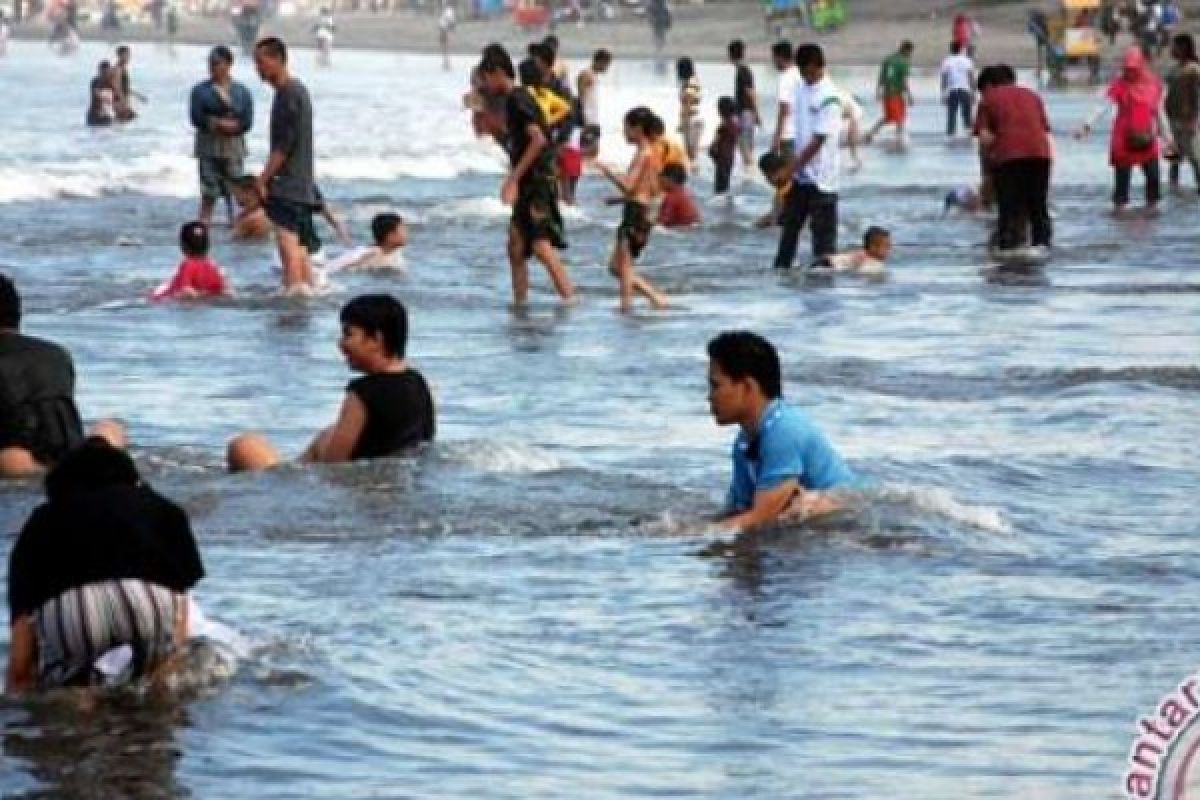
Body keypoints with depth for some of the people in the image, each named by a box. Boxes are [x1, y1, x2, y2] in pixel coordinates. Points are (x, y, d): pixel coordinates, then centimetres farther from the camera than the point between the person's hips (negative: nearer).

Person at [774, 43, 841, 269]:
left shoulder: (829, 97, -16)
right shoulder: (802, 89, 8)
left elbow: (819, 140, -19)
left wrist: (793, 166, -18)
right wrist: (793, 166, 16)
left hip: (821, 176, -8)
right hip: (800, 173, 8)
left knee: (823, 229, -1)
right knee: (790, 224, 14)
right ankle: (781, 268, 22)